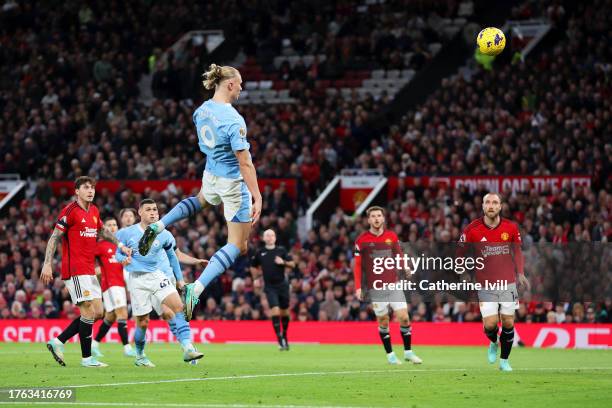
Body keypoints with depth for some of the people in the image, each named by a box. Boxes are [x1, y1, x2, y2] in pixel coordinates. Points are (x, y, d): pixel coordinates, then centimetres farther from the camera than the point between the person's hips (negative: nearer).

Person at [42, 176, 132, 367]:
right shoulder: (70, 211, -10)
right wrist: (47, 264, -17)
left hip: (89, 271, 9)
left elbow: (102, 231, 31)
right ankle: (87, 358, -4)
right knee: (89, 311, -11)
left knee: (97, 312, 7)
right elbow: (54, 238, -11)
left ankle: (58, 342, 13)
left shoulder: (94, 211, 13)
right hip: (75, 270, -9)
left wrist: (120, 245, 28)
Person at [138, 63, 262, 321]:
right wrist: (257, 197, -23)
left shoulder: (202, 110, -3)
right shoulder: (234, 120, -27)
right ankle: (196, 289, -12)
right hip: (233, 183, -8)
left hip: (211, 175, 8)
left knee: (201, 201, 44)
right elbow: (245, 163, -26)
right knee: (238, 246, 2)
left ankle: (157, 227, 24)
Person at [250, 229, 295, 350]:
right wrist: (256, 278, 11)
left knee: (284, 313, 8)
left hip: (282, 284, 1)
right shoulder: (259, 253, 4)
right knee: (275, 311, -16)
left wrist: (283, 262, -13)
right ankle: (280, 340, -14)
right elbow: (253, 267, 20)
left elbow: (292, 264, 4)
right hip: (270, 287, -1)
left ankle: (284, 336, 29)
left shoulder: (281, 250, 3)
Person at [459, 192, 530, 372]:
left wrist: (520, 274, 4)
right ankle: (493, 343, 25)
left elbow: (517, 251, 13)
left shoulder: (511, 227, -1)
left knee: (508, 323, 1)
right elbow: (460, 252, 4)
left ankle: (504, 361, 19)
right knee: (490, 324, -11)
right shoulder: (472, 229, -7)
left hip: (508, 283, 2)